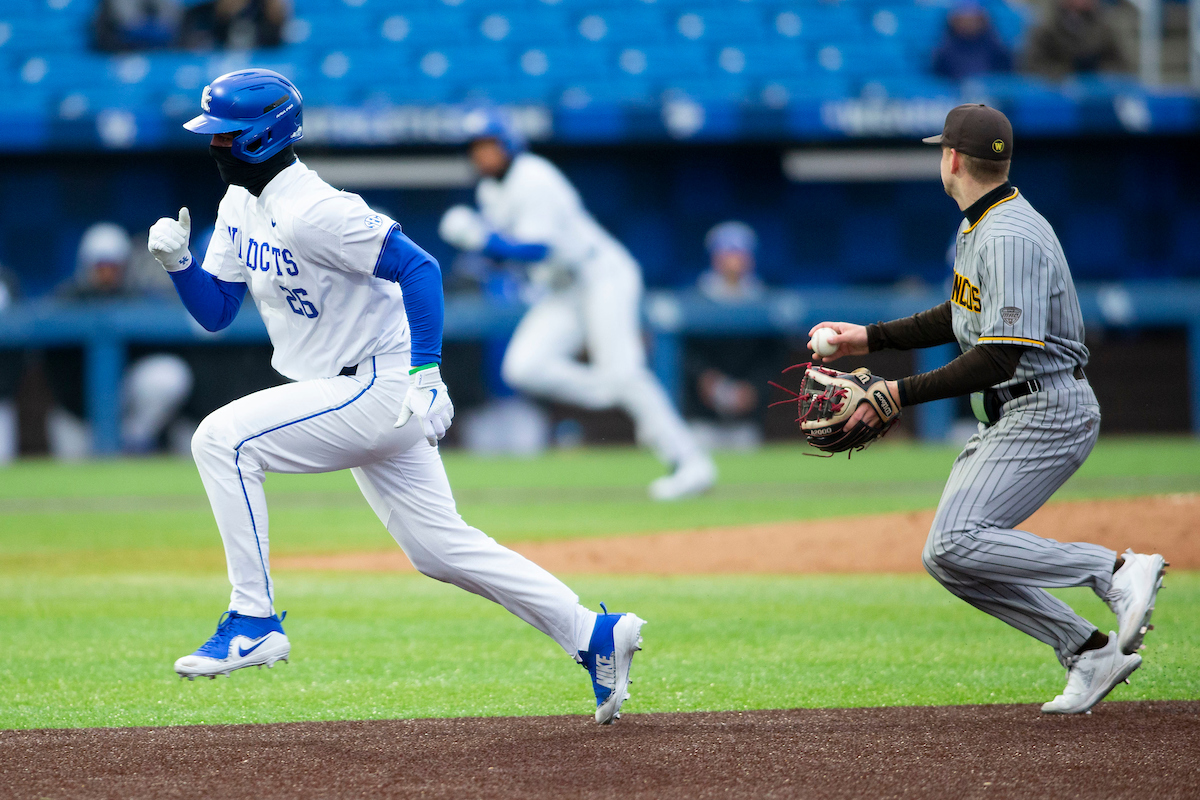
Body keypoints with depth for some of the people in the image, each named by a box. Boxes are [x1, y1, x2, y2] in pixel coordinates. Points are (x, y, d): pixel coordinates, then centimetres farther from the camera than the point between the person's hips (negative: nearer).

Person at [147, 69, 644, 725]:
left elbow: (418, 268, -25)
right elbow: (215, 312, 13)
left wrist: (425, 374, -30)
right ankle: (594, 635, 19)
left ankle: (254, 621, -15)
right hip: (364, 400, 10)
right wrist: (176, 262, -6)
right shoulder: (241, 204, 8)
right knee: (437, 546, 13)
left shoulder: (312, 212, -21)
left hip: (380, 391, -10)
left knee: (222, 438, -18)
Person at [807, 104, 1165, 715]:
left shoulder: (1011, 238, -20)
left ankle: (1117, 571, -17)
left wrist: (903, 393, -26)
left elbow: (999, 356, -27)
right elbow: (964, 320, 27)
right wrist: (871, 338, 24)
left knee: (956, 543, -22)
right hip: (1007, 418, 10)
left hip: (1047, 411, -10)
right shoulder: (979, 226, 13)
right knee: (949, 559, 5)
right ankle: (1088, 653, 6)